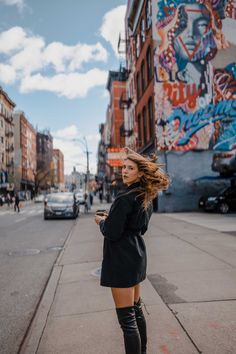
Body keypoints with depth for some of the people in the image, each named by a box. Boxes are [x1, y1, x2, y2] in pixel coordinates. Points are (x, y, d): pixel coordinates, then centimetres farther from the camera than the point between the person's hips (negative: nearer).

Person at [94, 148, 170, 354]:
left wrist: (102, 221, -1)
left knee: (126, 317, 1)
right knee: (136, 309, 23)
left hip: (122, 260, -10)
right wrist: (110, 219, 13)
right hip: (137, 256, 10)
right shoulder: (146, 198, 8)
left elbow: (111, 233, -21)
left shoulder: (125, 198, -20)